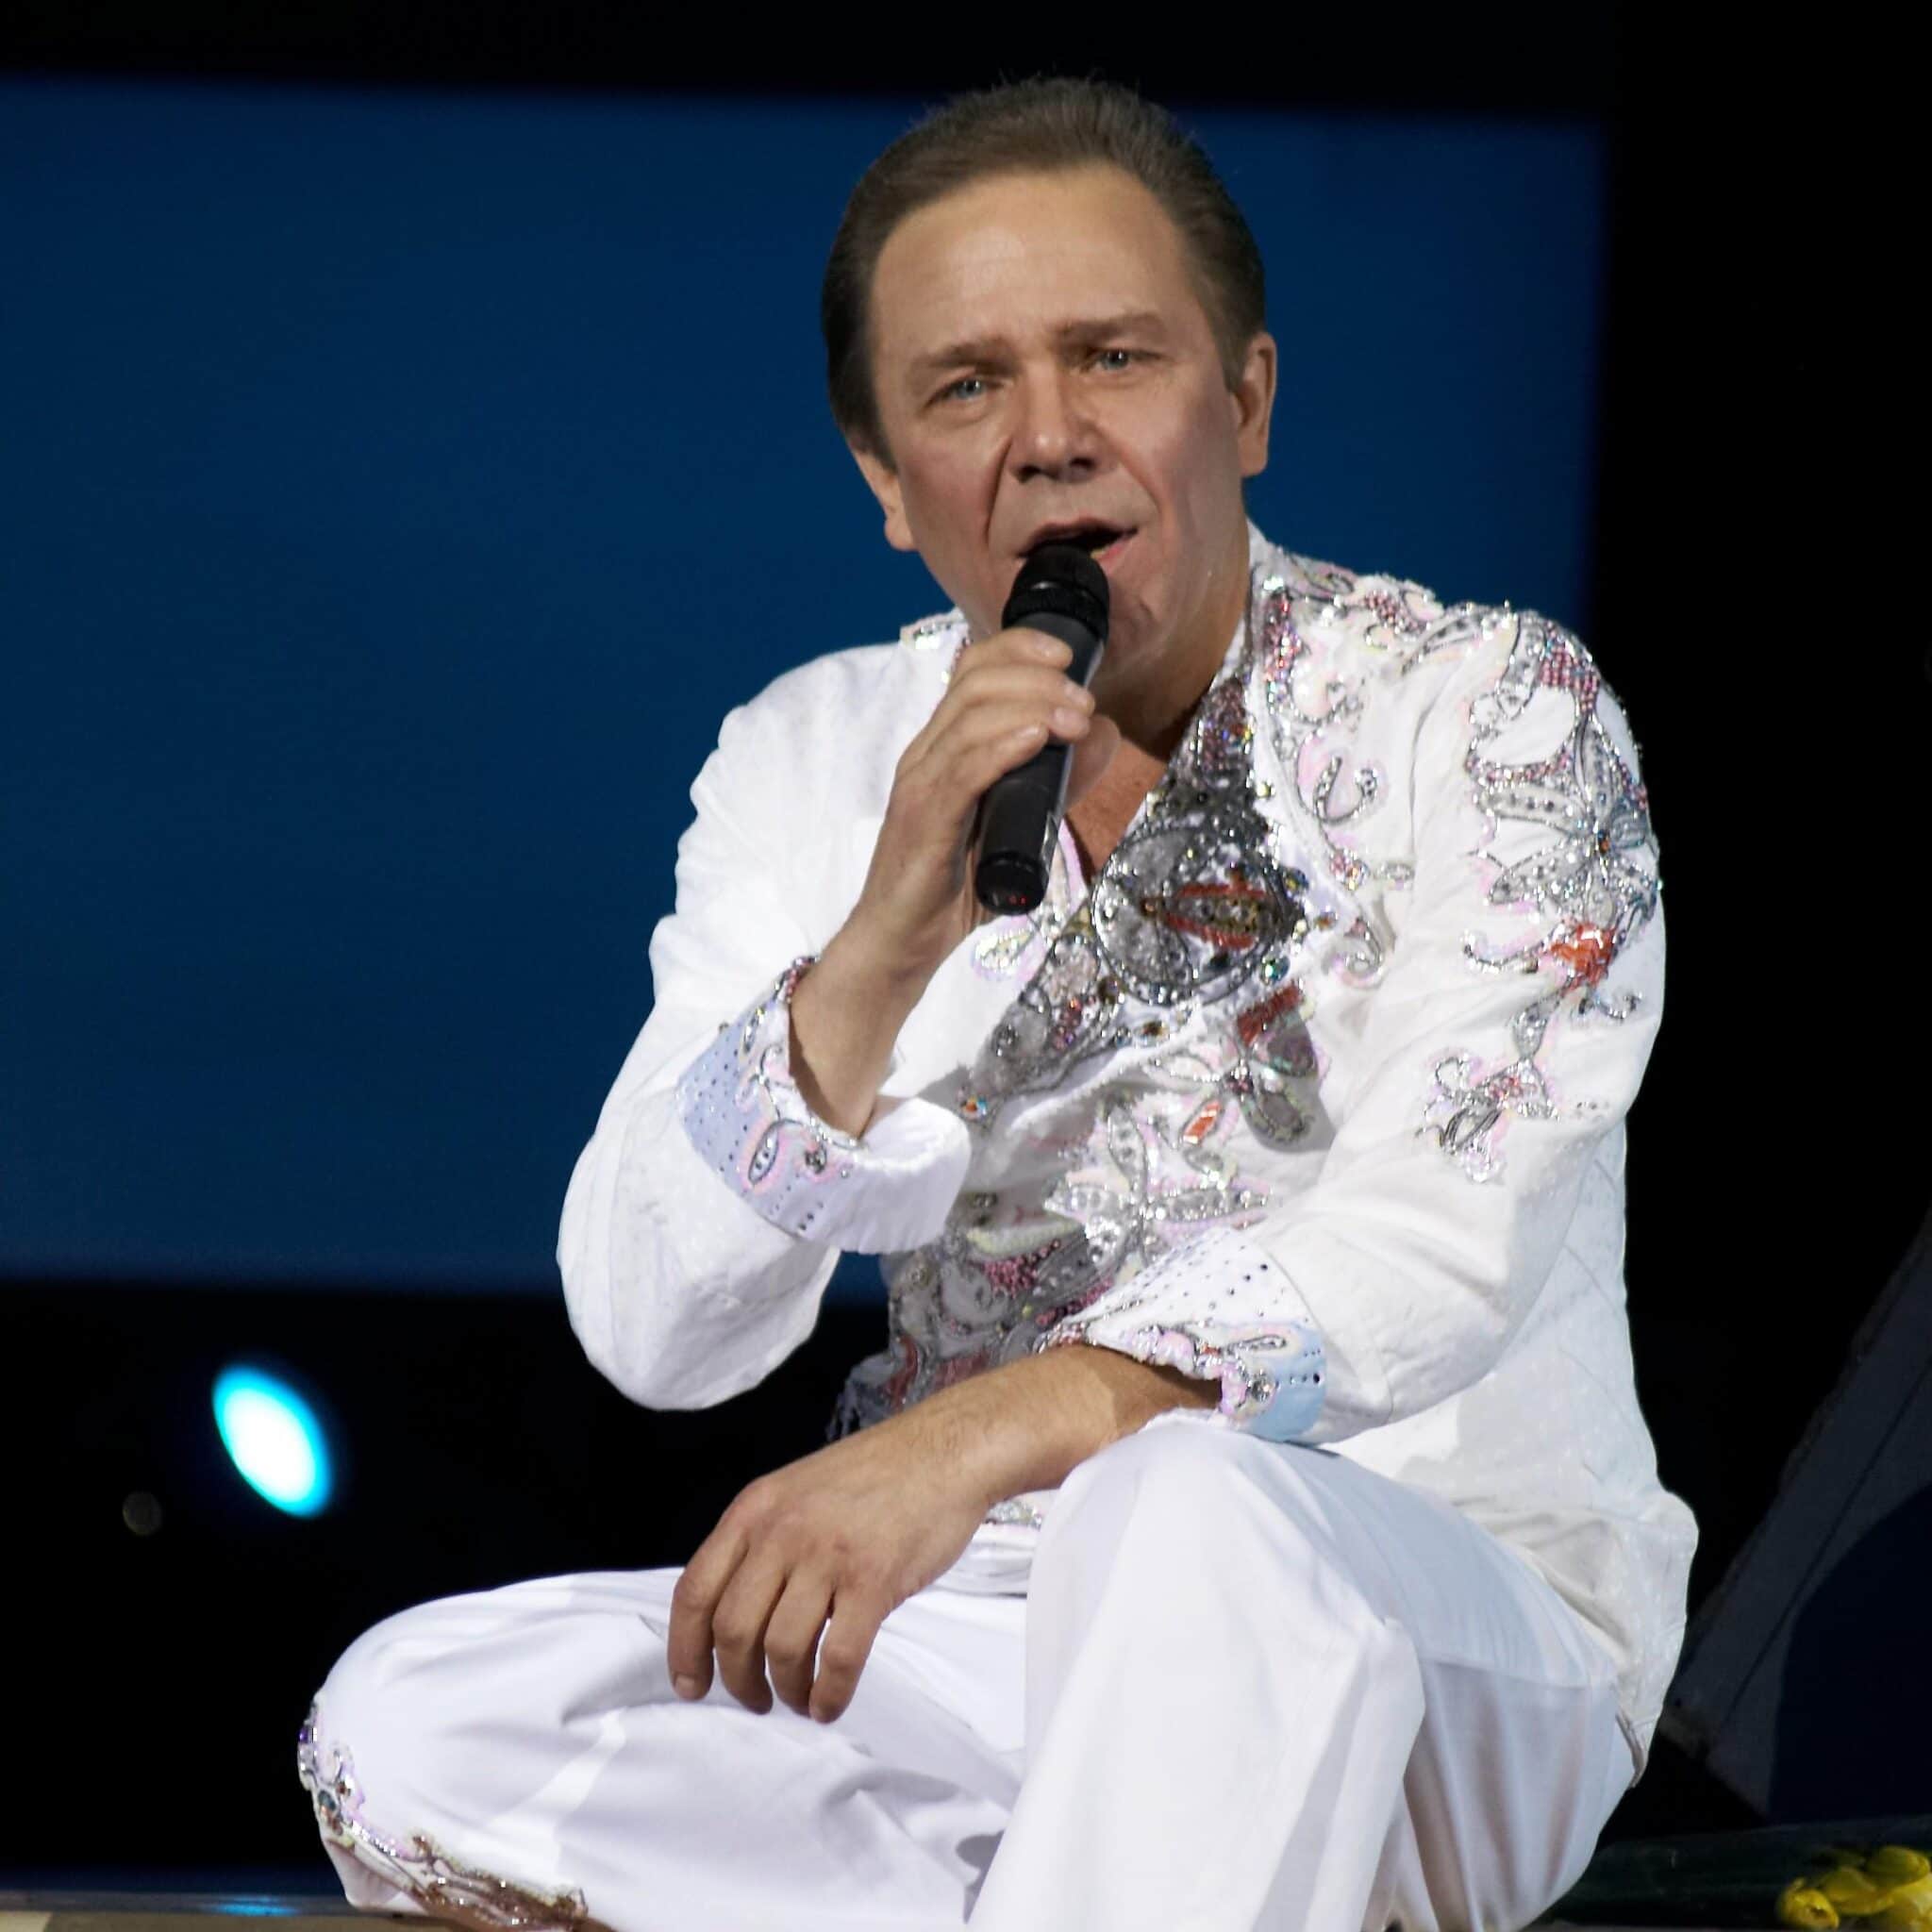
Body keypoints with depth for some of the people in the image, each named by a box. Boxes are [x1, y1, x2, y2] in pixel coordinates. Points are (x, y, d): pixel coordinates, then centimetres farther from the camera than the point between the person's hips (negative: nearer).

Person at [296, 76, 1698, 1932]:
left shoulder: (1488, 710, -6)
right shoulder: (814, 763, 5)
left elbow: (1444, 1237, -20)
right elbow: (652, 1332, -4)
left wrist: (977, 1437, -35)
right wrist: (884, 946, -21)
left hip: (1455, 1656, -5)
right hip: (993, 1635, 5)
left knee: (1195, 1516, -40)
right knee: (402, 1731, -21)